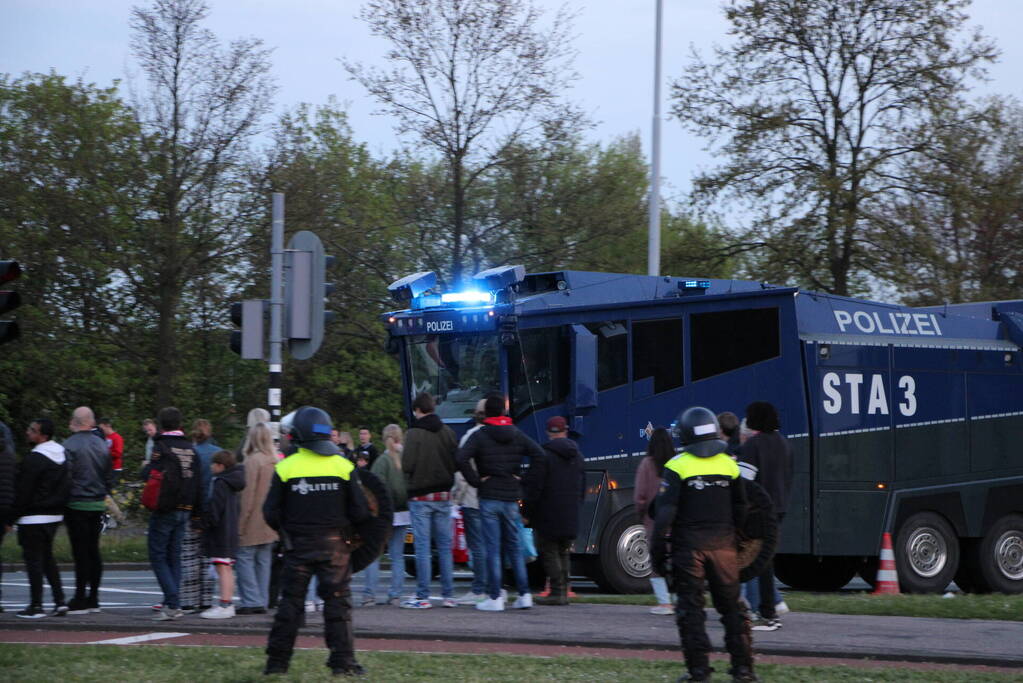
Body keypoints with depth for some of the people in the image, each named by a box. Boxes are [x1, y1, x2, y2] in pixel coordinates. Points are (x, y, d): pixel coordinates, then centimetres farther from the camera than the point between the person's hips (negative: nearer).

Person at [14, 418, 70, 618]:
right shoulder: (61, 456, 10)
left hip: (34, 517, -9)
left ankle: (36, 605, -3)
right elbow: (65, 486, 16)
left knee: (33, 559, -3)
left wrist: (13, 516, -8)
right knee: (47, 558, 17)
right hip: (55, 515, 9)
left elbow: (23, 492, -15)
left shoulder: (34, 459, -17)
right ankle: (59, 601, 13)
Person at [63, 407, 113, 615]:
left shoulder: (70, 445, -11)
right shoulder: (103, 445, 9)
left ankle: (80, 600, -3)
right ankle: (93, 599, 14)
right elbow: (109, 478, 13)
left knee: (81, 552, -5)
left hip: (76, 505, -6)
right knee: (93, 550, 11)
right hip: (98, 504, 6)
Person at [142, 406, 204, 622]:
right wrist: (196, 513, 17)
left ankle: (173, 603, -13)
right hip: (185, 509, 6)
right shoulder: (190, 448, 9)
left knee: (158, 555, -2)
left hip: (165, 511, -6)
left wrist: (145, 468, 8)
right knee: (174, 555, 14)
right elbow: (198, 483, 12)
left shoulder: (161, 446, -10)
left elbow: (151, 475, -15)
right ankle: (174, 603, 13)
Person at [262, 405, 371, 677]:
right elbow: (360, 512, -2)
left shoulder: (285, 468, -4)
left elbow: (271, 514, -2)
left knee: (291, 600, 8)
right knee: (337, 601, 4)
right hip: (335, 545, 0)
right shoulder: (343, 466, -3)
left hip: (298, 544, 0)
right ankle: (343, 661, 1)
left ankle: (277, 661, 11)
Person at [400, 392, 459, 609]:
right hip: (444, 495, 5)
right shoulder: (447, 432, 4)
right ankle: (448, 594, 10)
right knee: (445, 545, 9)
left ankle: (423, 596, -3)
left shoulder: (414, 433, -11)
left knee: (422, 546, -2)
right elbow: (457, 462, 4)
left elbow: (407, 465, -15)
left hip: (421, 496, -4)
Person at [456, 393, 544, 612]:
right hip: (512, 498, 4)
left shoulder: (480, 436, -6)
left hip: (489, 498, -4)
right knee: (514, 547, 12)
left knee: (492, 549, -2)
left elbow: (461, 458, -21)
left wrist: (475, 480, -11)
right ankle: (524, 594, 9)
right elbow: (540, 456, 1)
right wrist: (522, 479, 4)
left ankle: (495, 598, -4)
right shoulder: (517, 435, 6)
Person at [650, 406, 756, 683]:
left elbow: (665, 512, -12)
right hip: (723, 546, 3)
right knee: (731, 607, 11)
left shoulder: (678, 466, -9)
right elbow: (740, 511, 12)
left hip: (689, 547, -3)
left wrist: (658, 551, -7)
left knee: (691, 609, 3)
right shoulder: (729, 464, 4)